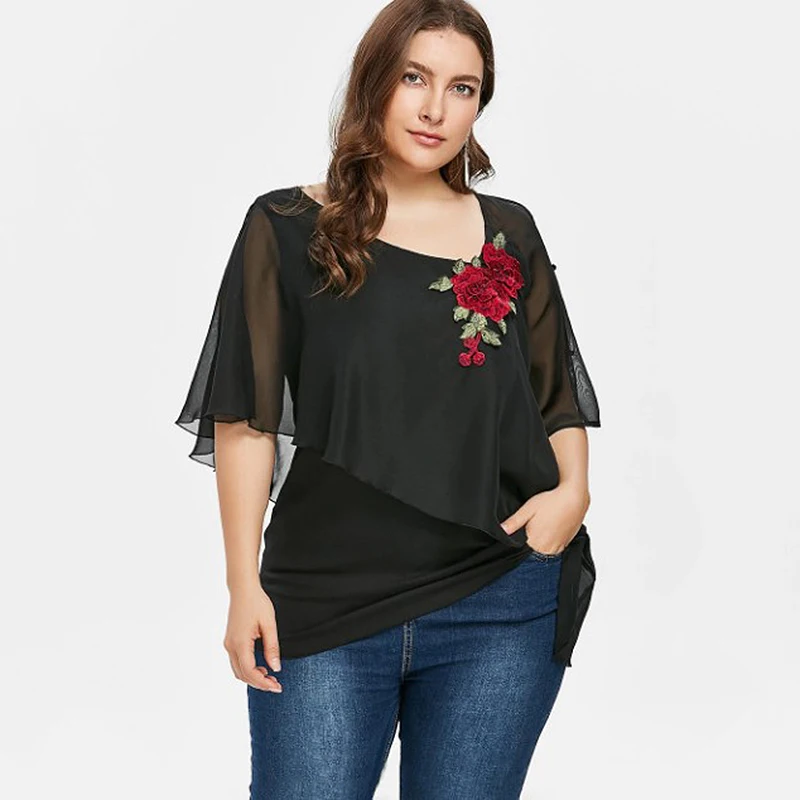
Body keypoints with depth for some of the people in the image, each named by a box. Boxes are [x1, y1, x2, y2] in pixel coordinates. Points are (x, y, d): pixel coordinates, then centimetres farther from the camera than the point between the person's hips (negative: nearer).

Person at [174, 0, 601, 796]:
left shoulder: (509, 233, 9)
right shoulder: (287, 229, 1)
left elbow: (559, 398, 14)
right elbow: (247, 419, -1)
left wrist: (573, 491, -6)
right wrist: (245, 585, -6)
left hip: (500, 611, 2)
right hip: (325, 608, -2)